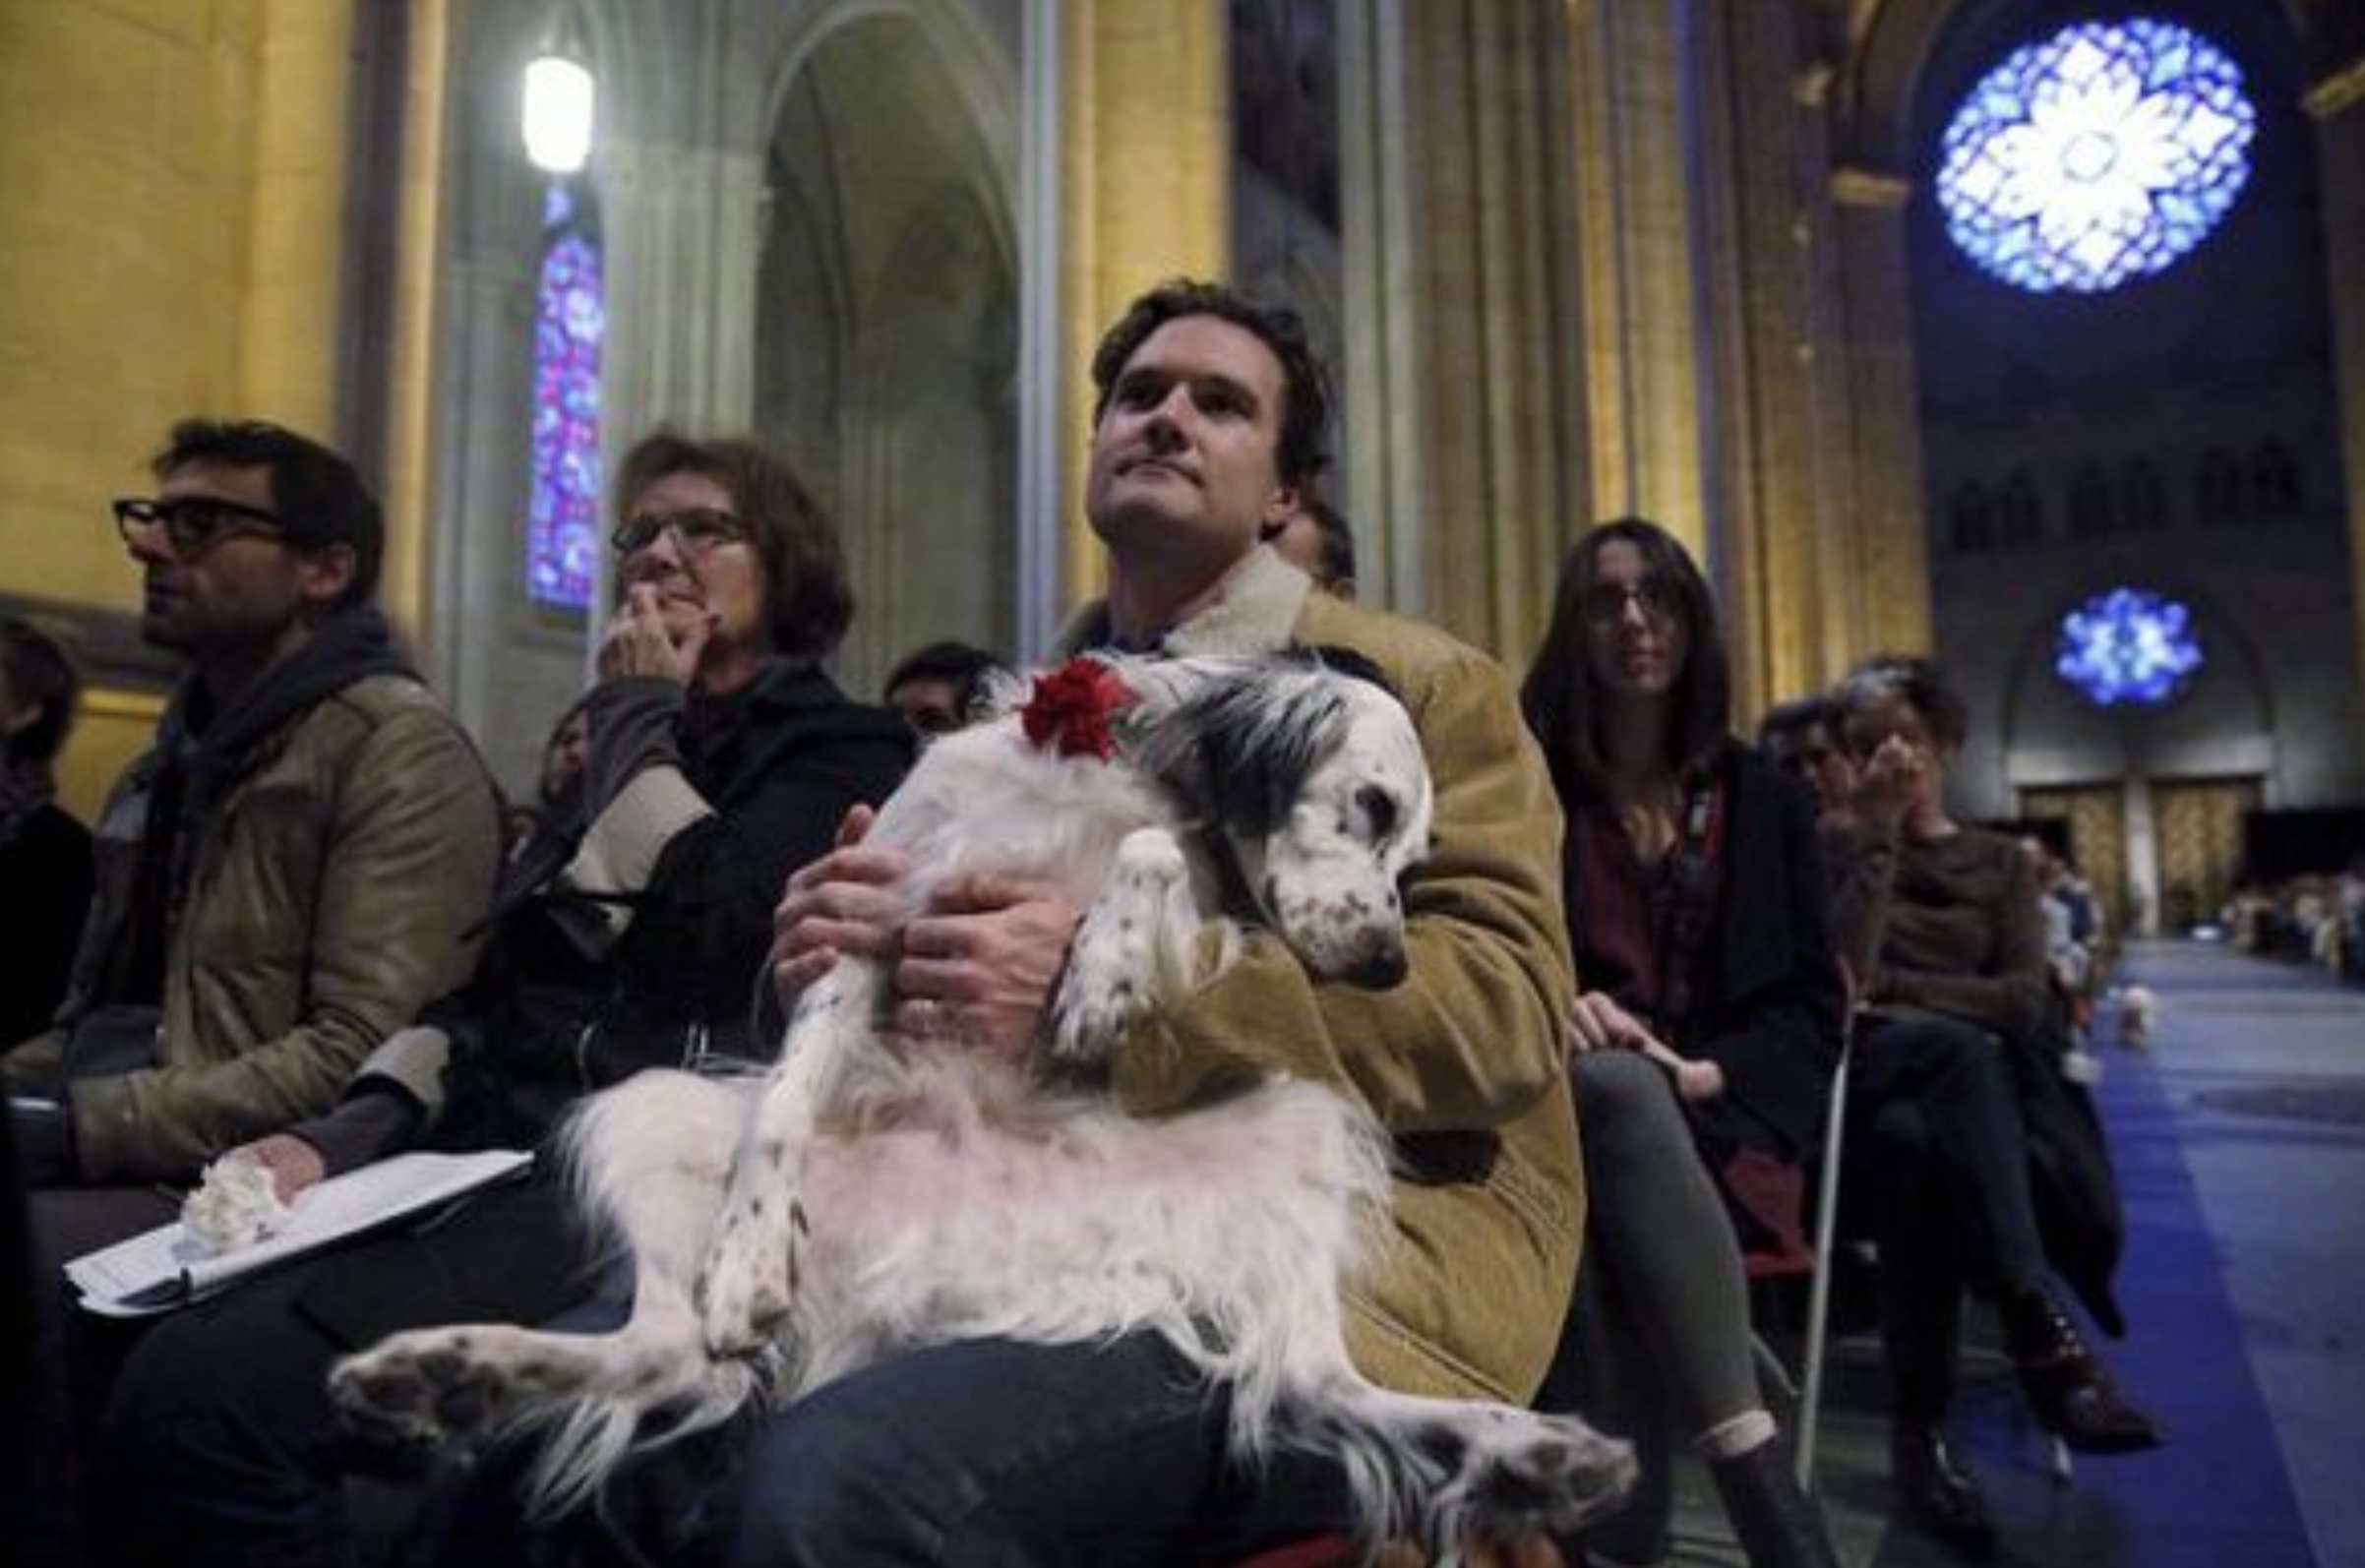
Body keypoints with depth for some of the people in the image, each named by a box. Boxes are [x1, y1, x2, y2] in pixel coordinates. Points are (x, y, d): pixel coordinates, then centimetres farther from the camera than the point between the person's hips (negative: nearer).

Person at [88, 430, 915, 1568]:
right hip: (489, 1155, 7)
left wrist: (638, 721, 1)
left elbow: (703, 937, -15)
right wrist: (344, 1131, 2)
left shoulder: (844, 754, 3)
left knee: (200, 1395, -24)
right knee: (147, 1365, -16)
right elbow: (491, 986, 19)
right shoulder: (621, 760, 26)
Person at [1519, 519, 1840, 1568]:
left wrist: (1711, 1074, -10)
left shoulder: (1761, 801, 15)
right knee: (1615, 1089, -38)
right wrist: (1552, 1008, -17)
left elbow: (1810, 1000, 9)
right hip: (1559, 1102, -1)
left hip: (1711, 1117, 1)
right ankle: (1750, 1463, -39)